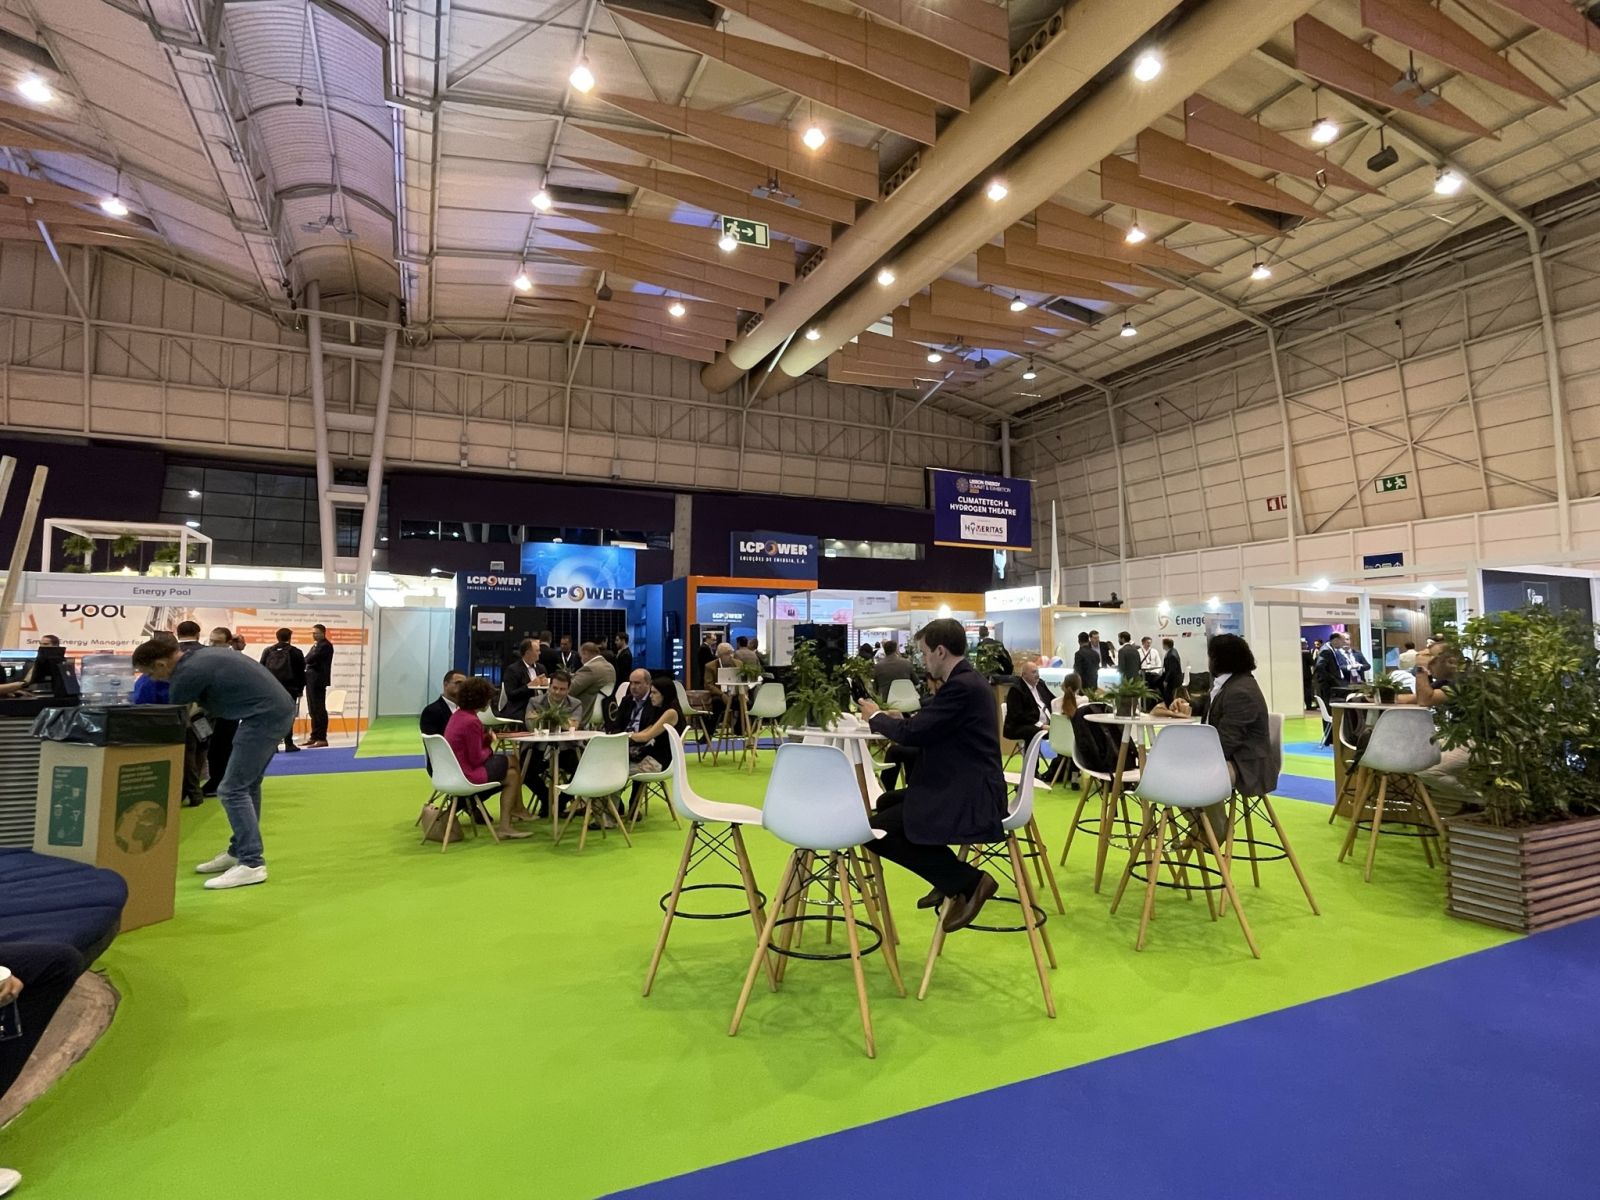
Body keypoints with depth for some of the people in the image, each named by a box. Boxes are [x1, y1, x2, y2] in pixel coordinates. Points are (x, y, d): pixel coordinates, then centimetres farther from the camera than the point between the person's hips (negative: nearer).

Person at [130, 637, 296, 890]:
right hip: (277, 709, 10)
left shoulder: (188, 673, -9)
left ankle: (252, 864, -3)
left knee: (232, 789, -5)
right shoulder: (201, 656, 19)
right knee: (247, 784, 19)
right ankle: (240, 852, 28)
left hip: (266, 715, -10)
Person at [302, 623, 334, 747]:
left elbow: (311, 658, -19)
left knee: (319, 709, -8)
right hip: (311, 680, 10)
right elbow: (308, 660, 15)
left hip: (318, 680, -10)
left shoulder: (325, 645, -10)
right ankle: (314, 736, 18)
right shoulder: (316, 645, 21)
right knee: (313, 710, 12)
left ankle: (322, 738, -6)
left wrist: (303, 661, 0)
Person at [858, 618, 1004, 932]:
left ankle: (968, 881, -5)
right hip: (962, 788, 11)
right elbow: (928, 726, 20)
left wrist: (876, 717, -4)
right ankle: (950, 881, 21)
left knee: (878, 832, -12)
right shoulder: (965, 681, 12)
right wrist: (897, 720, 6)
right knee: (886, 803, 22)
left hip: (969, 799, -11)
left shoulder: (962, 686, -21)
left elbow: (913, 733, -22)